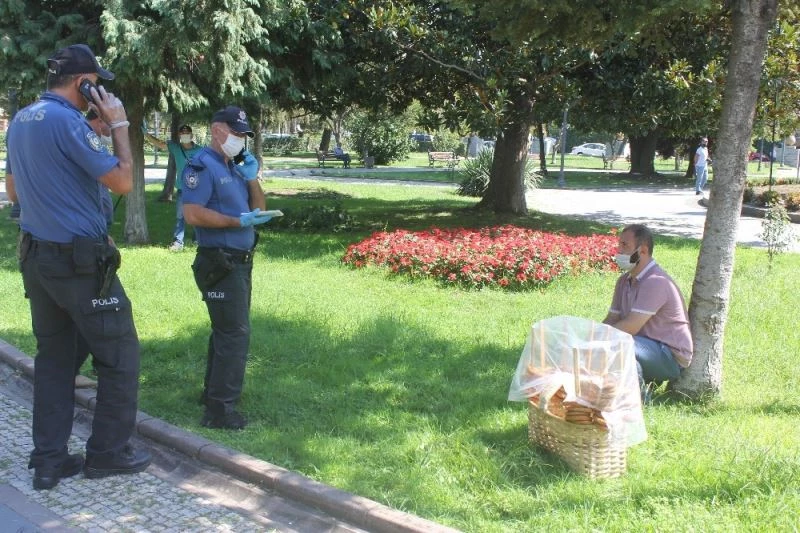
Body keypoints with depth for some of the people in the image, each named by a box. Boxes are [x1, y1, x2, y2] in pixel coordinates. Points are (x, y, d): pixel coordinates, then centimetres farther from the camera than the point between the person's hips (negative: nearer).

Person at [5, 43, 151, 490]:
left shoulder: (21, 121, 11)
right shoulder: (68, 120, -17)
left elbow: (14, 191, 21)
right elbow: (123, 182, -16)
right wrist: (119, 125, -7)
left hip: (36, 256, 9)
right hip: (81, 260, -9)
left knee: (54, 356, 13)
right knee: (120, 354, 4)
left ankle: (49, 460, 16)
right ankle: (109, 452, 13)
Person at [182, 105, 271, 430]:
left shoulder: (233, 167, 15)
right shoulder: (203, 166, -12)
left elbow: (258, 208, 16)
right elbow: (192, 214, -23)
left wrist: (252, 178, 1)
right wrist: (238, 222, -22)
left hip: (240, 261, 10)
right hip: (219, 263, -10)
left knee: (227, 330, 18)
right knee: (234, 333, -11)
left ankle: (213, 393, 31)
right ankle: (219, 410, -6)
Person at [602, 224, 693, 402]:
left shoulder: (655, 282, -21)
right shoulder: (625, 281, 9)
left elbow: (630, 327, -27)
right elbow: (612, 320, 7)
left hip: (672, 357, -9)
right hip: (650, 348, 9)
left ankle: (639, 395, -12)